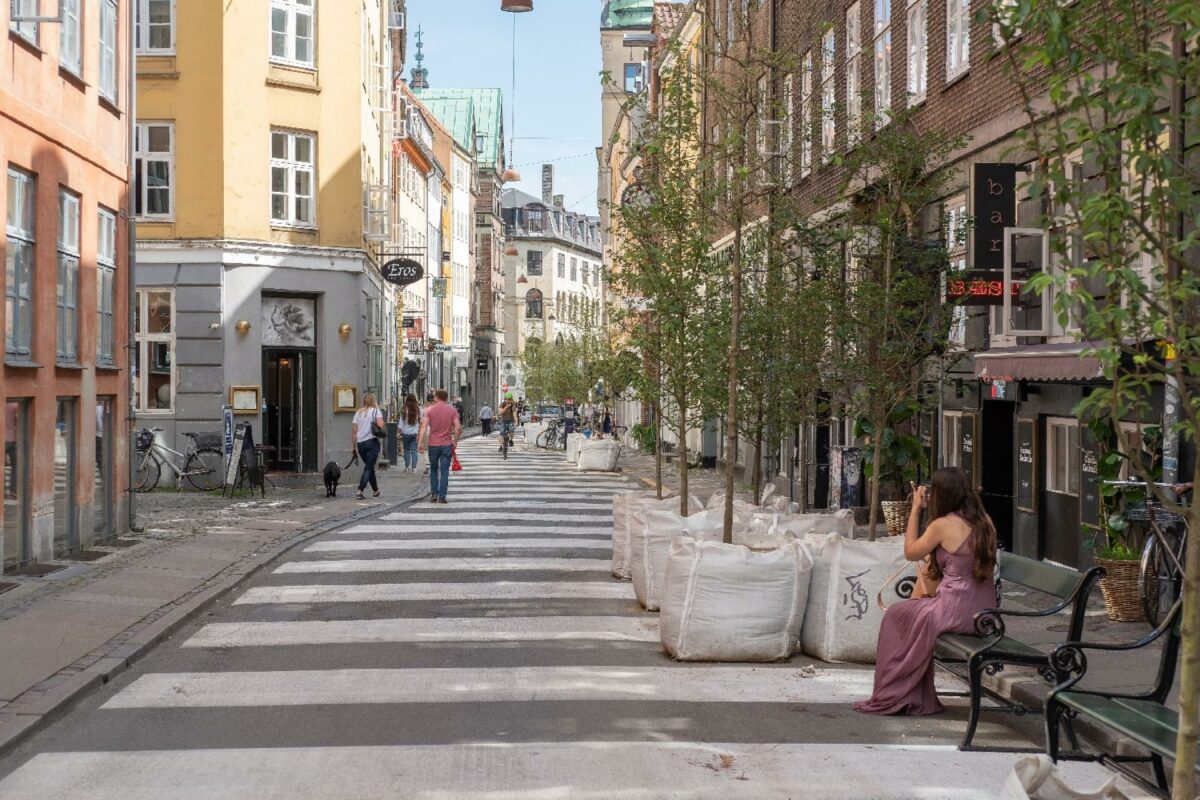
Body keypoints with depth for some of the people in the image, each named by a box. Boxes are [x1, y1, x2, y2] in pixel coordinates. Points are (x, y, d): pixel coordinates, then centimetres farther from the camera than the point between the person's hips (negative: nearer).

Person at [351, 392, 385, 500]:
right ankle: (360, 491, -16)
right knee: (369, 468, -3)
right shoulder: (376, 411, -1)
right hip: (372, 442, -4)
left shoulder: (358, 413, 10)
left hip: (360, 443, 4)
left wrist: (355, 445, 11)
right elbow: (380, 425, -17)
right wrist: (380, 430, 6)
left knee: (369, 467, 18)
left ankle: (376, 490, 25)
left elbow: (354, 431, 6)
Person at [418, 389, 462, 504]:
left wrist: (420, 442, -8)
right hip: (447, 444, 0)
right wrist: (455, 441, 7)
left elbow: (424, 426, -9)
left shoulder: (430, 410, -2)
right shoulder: (452, 410, 0)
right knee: (444, 471, 3)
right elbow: (458, 427, -6)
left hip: (433, 444, 0)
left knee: (433, 469, 16)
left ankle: (434, 494, 11)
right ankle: (442, 496, -2)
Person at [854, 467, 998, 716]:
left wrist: (916, 509, 5)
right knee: (920, 611, 28)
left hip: (957, 611, -7)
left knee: (896, 616, 15)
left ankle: (891, 697, 24)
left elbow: (910, 552, 2)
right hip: (985, 610, 8)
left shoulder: (943, 525, -14)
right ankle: (918, 699, 31)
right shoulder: (984, 521, 6)